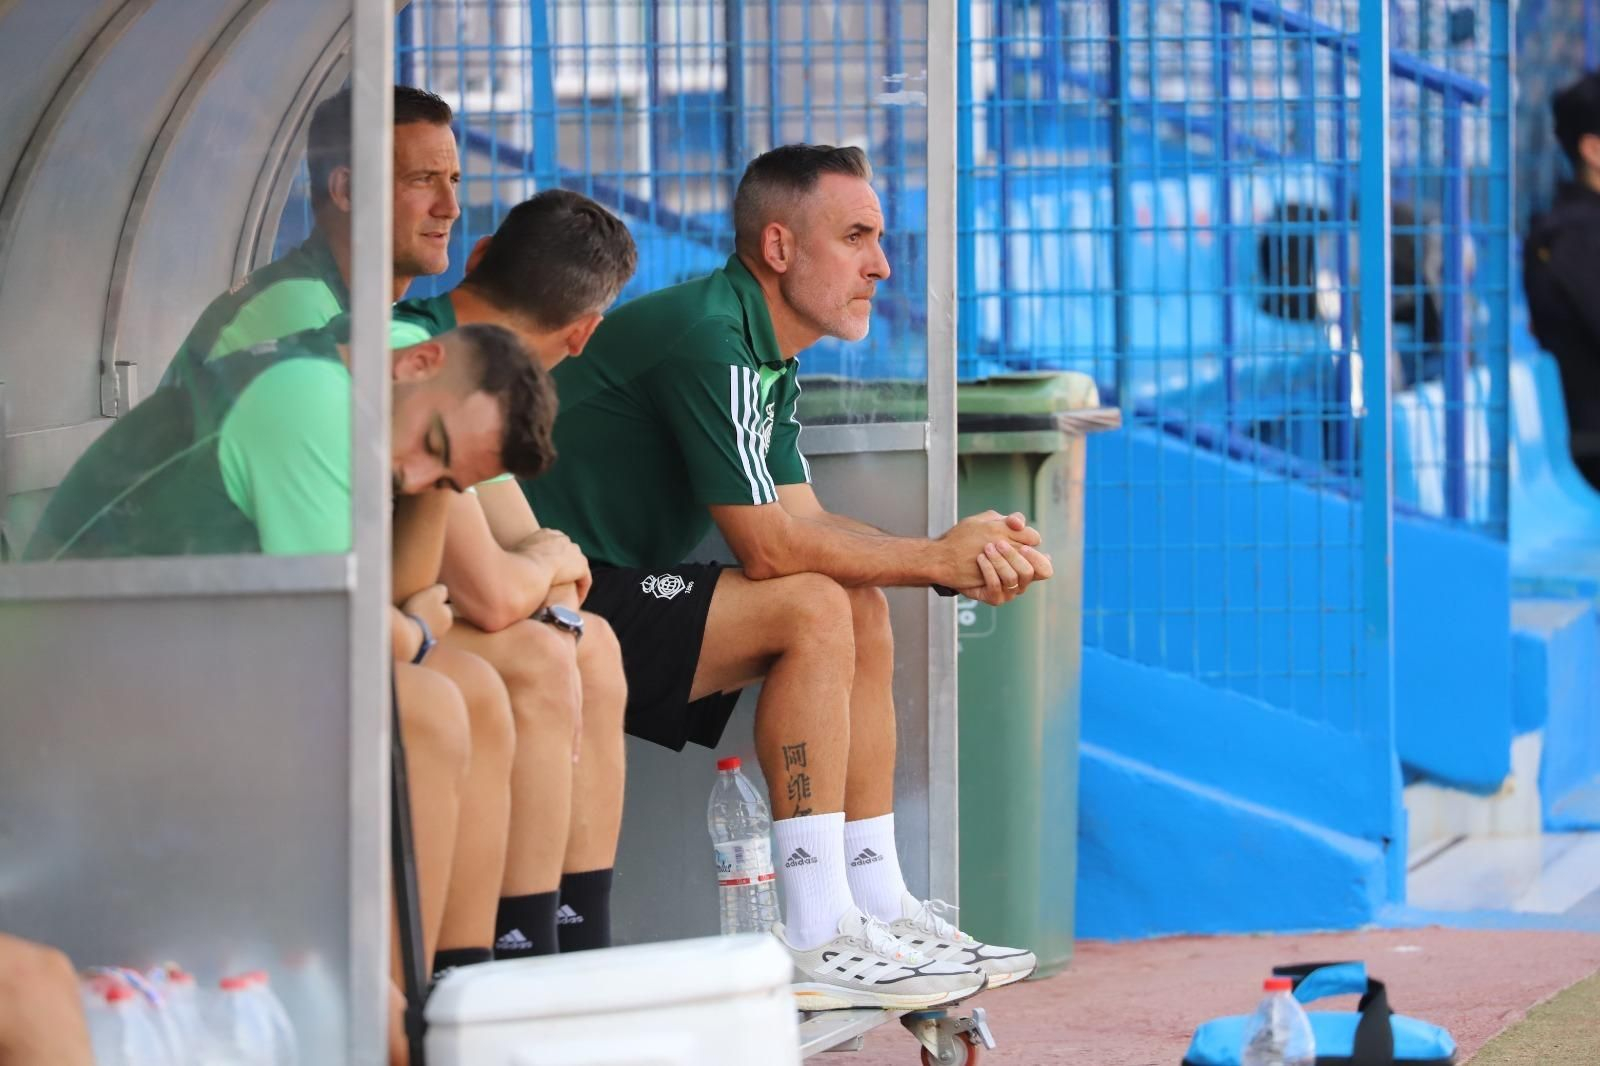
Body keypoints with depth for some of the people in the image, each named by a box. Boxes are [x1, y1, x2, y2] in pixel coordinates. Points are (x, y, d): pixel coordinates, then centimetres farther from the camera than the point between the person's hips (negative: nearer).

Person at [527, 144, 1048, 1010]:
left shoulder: (767, 354, 15)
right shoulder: (708, 340, -19)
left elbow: (808, 523, 10)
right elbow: (769, 547, -23)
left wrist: (961, 561, -6)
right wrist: (937, 558, -14)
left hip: (621, 590, 11)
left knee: (862, 609, 8)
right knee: (812, 610, -22)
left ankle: (879, 909, 7)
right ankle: (816, 946, -22)